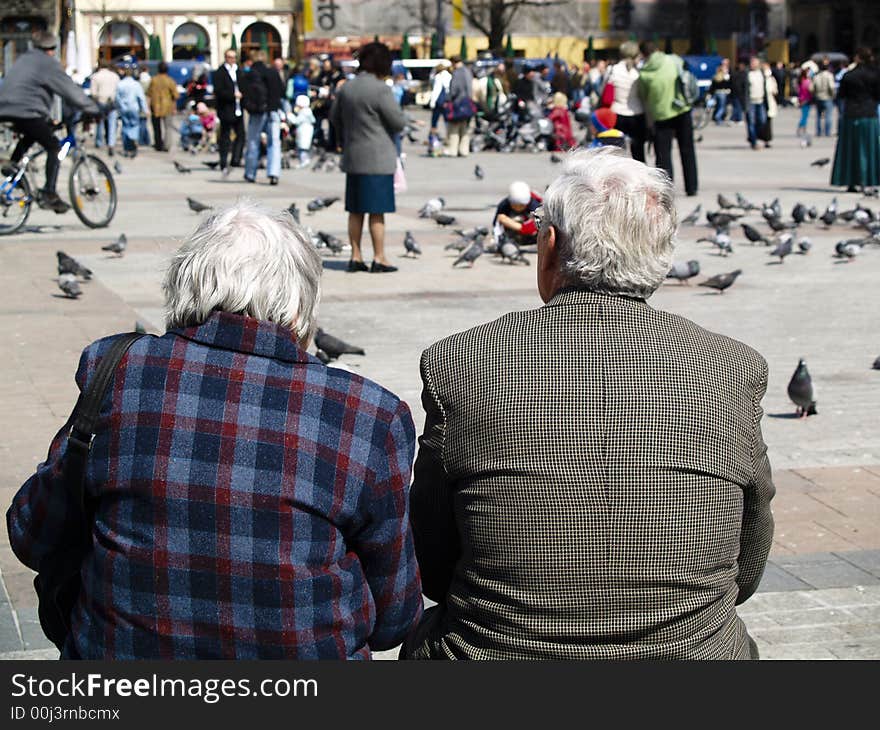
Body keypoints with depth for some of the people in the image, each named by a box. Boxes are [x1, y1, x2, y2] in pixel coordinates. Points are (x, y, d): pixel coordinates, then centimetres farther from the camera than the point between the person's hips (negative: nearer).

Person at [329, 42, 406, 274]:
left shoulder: (346, 87, 7)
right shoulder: (380, 90, -15)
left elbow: (334, 117, 18)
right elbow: (399, 122, -13)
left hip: (352, 158, 7)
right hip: (378, 159, -7)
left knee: (356, 210, 11)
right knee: (377, 211, -2)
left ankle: (356, 257, 14)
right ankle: (379, 259, 1)